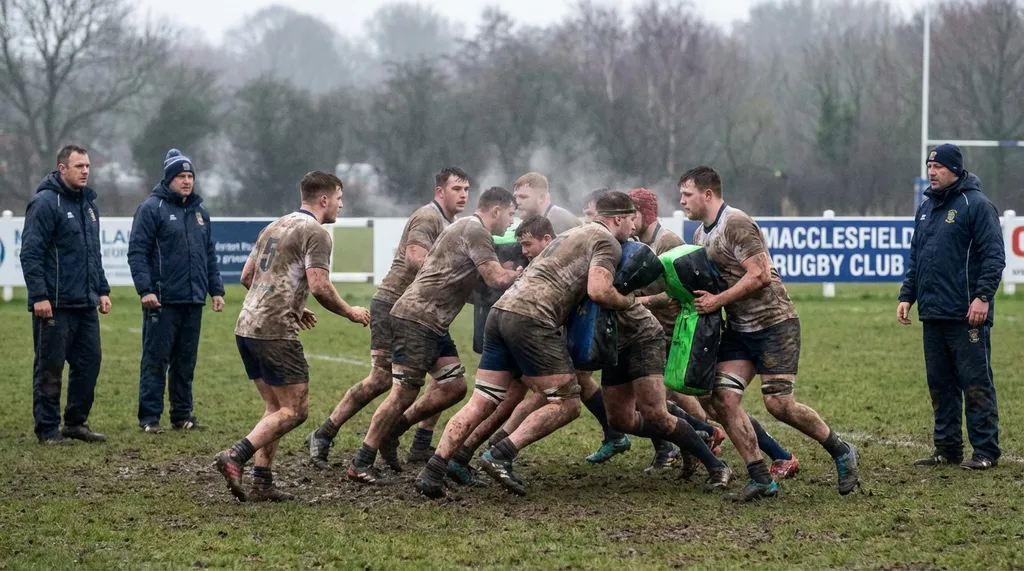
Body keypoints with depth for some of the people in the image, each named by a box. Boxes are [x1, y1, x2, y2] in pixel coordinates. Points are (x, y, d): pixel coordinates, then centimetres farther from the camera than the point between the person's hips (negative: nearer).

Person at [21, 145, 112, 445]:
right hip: (55, 305, -8)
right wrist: (39, 296, -20)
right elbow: (30, 253, -15)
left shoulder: (88, 203, 15)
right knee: (49, 368, -1)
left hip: (85, 304, 8)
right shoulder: (45, 203, -11)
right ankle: (47, 430, 6)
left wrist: (102, 290, 18)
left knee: (89, 362, 9)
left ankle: (76, 422, 21)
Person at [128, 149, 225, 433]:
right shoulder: (151, 208, -5)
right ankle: (149, 417, 0)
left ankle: (182, 415, 17)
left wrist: (216, 289, 14)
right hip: (162, 301, -6)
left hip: (193, 301, 6)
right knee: (156, 360, -4)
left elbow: (210, 255, 20)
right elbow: (137, 252, -10)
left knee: (186, 362, 10)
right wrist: (145, 289, -18)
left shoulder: (200, 211, 16)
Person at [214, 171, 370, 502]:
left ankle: (262, 484, 7)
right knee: (295, 409, -5)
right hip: (275, 332, -9)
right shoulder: (315, 233, -7)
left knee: (276, 408, 14)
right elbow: (319, 286, -17)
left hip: (247, 326, 9)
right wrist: (350, 313, 0)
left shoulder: (275, 226, 20)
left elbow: (247, 276, 24)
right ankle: (236, 457, -19)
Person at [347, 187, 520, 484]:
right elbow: (497, 279, -18)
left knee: (455, 387, 3)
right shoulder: (475, 231, -10)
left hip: (434, 325, 10)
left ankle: (393, 428, 15)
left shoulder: (466, 229, 22)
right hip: (416, 318, -10)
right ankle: (361, 463, -6)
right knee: (404, 392, -11)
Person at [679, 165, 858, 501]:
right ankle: (761, 479, -2)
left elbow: (758, 274, -22)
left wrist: (717, 301, -20)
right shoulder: (700, 235, 14)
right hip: (738, 329, 9)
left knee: (778, 404, -13)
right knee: (723, 399, -6)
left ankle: (840, 452, 8)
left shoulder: (736, 224, -16)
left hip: (773, 322, -9)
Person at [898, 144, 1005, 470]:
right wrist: (907, 296, 14)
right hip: (933, 315, 8)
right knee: (940, 385, 11)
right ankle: (947, 449, 18)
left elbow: (993, 256, -12)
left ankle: (986, 452, 1)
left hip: (966, 317, -8)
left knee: (976, 384, -4)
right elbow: (915, 258, 22)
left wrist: (983, 296, -19)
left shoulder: (976, 205, -7)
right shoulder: (926, 208, 17)